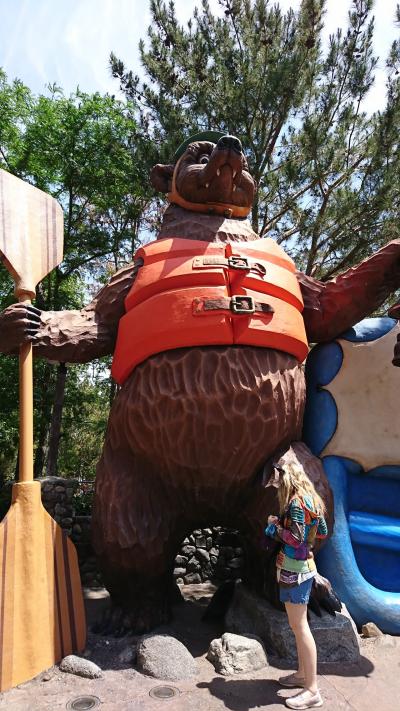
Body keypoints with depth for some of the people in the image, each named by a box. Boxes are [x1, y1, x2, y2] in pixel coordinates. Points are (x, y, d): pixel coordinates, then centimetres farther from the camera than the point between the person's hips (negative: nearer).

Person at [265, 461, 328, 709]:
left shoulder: (296, 502, -20)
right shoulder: (312, 500, 8)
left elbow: (295, 538, -25)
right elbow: (323, 532, 16)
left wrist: (277, 525, -9)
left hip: (294, 569, -10)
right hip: (305, 565, 10)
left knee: (299, 626, -3)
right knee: (299, 624, 19)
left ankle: (313, 691, 5)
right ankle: (303, 674, 32)